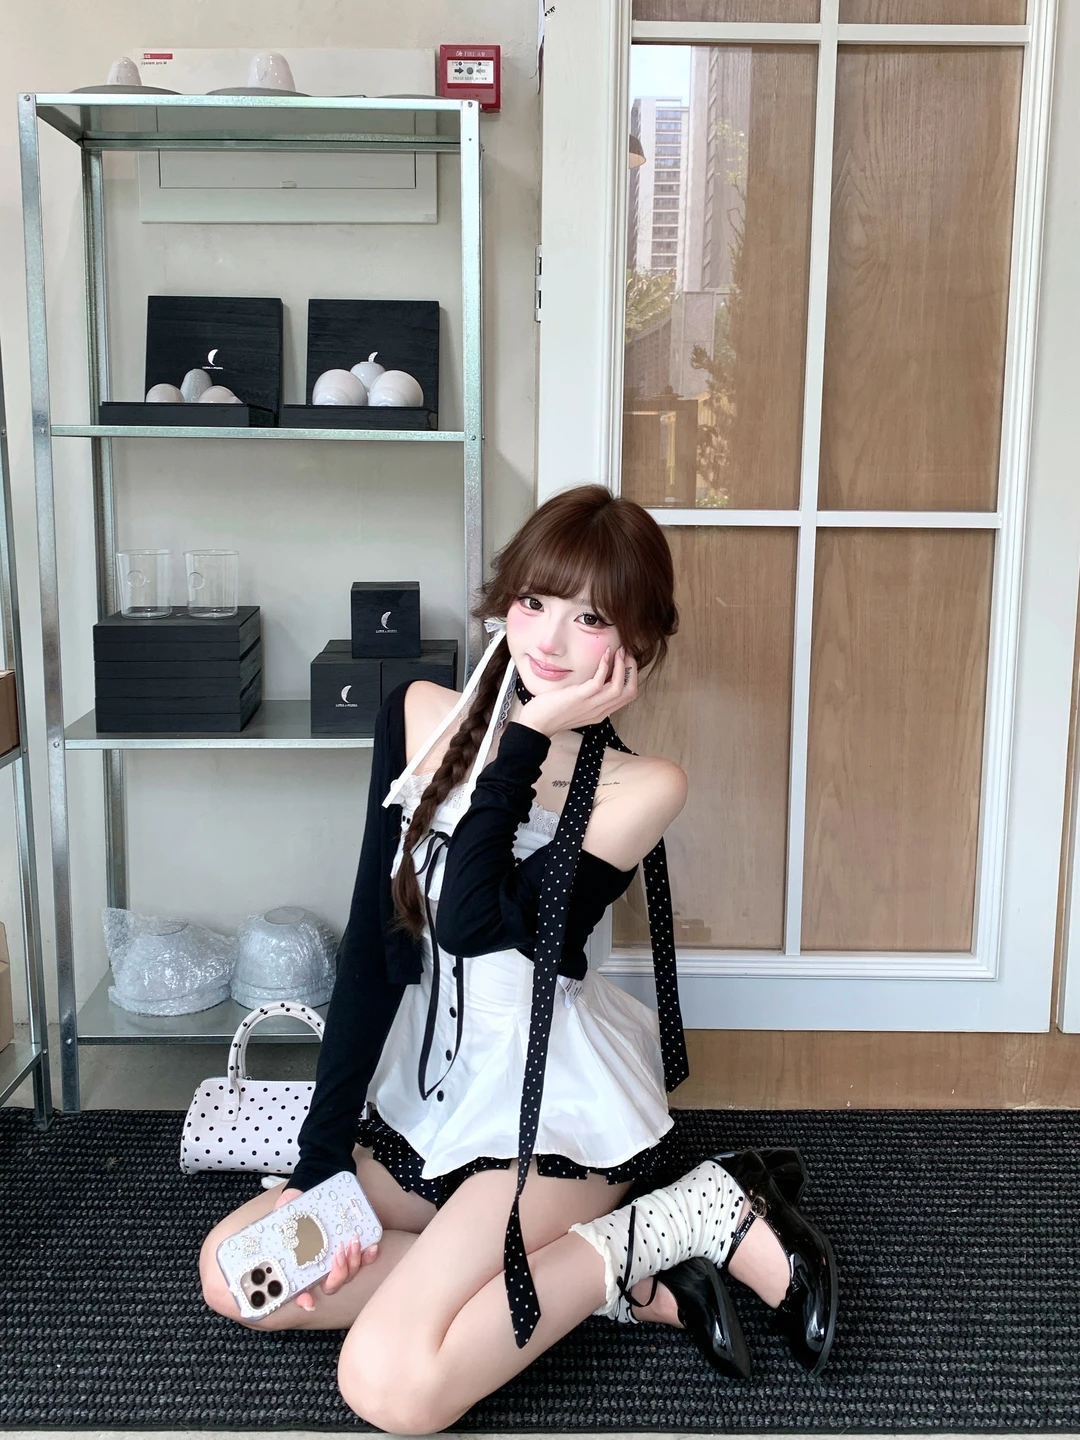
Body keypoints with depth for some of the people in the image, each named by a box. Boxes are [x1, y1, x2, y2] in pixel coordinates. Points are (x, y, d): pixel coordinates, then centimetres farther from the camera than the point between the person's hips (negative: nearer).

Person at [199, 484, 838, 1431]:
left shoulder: (641, 788, -16)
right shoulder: (423, 717, -5)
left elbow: (469, 922, -25)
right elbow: (374, 942, -6)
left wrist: (524, 742, -23)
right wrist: (322, 1161, -7)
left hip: (553, 1114, -6)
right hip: (428, 1096, 7)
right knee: (235, 1275, 2)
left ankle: (690, 1218, -2)